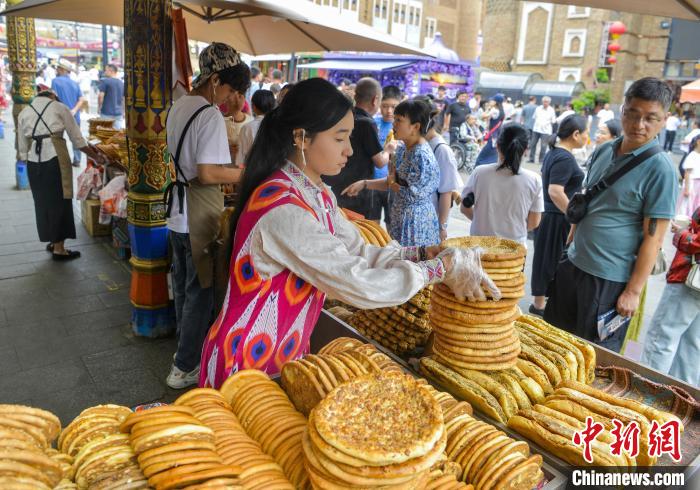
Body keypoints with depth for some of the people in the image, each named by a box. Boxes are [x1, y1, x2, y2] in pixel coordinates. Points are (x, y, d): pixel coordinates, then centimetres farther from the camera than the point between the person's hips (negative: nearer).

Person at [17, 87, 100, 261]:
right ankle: (59, 248, 8)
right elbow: (77, 139, 7)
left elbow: (22, 148, 14)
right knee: (59, 200, 3)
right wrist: (96, 156, 17)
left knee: (43, 201, 15)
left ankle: (52, 241, 28)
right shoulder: (59, 107, 8)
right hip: (55, 158, -4)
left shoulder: (23, 113, 17)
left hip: (33, 161, 4)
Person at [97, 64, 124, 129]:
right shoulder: (122, 83, 11)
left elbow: (101, 96, -11)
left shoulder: (104, 81, -5)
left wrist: (99, 107, 4)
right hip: (119, 113, 5)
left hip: (107, 113, -5)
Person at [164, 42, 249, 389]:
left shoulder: (179, 106, 10)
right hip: (200, 214, -9)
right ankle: (185, 368, 14)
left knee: (184, 284, 20)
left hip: (177, 209, 9)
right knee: (201, 289, 3)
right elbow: (208, 174, -25)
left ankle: (187, 349, 38)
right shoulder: (210, 115, -18)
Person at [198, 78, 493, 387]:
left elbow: (359, 254, 3)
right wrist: (435, 270, -16)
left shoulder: (317, 193, 2)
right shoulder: (282, 208, -28)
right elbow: (358, 285, -27)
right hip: (248, 364, -8)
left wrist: (422, 254, -8)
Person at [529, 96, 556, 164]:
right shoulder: (538, 108, 8)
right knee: (533, 144, 4)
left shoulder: (551, 110, -1)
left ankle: (542, 160, 4)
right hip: (536, 129, 3)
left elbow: (553, 121, 4)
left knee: (543, 146, -5)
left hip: (545, 130, -3)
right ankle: (531, 159, 14)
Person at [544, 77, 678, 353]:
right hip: (573, 264, 7)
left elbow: (653, 237, -15)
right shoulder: (604, 151, 5)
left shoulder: (659, 168, -14)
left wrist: (634, 291, -15)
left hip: (610, 279, -6)